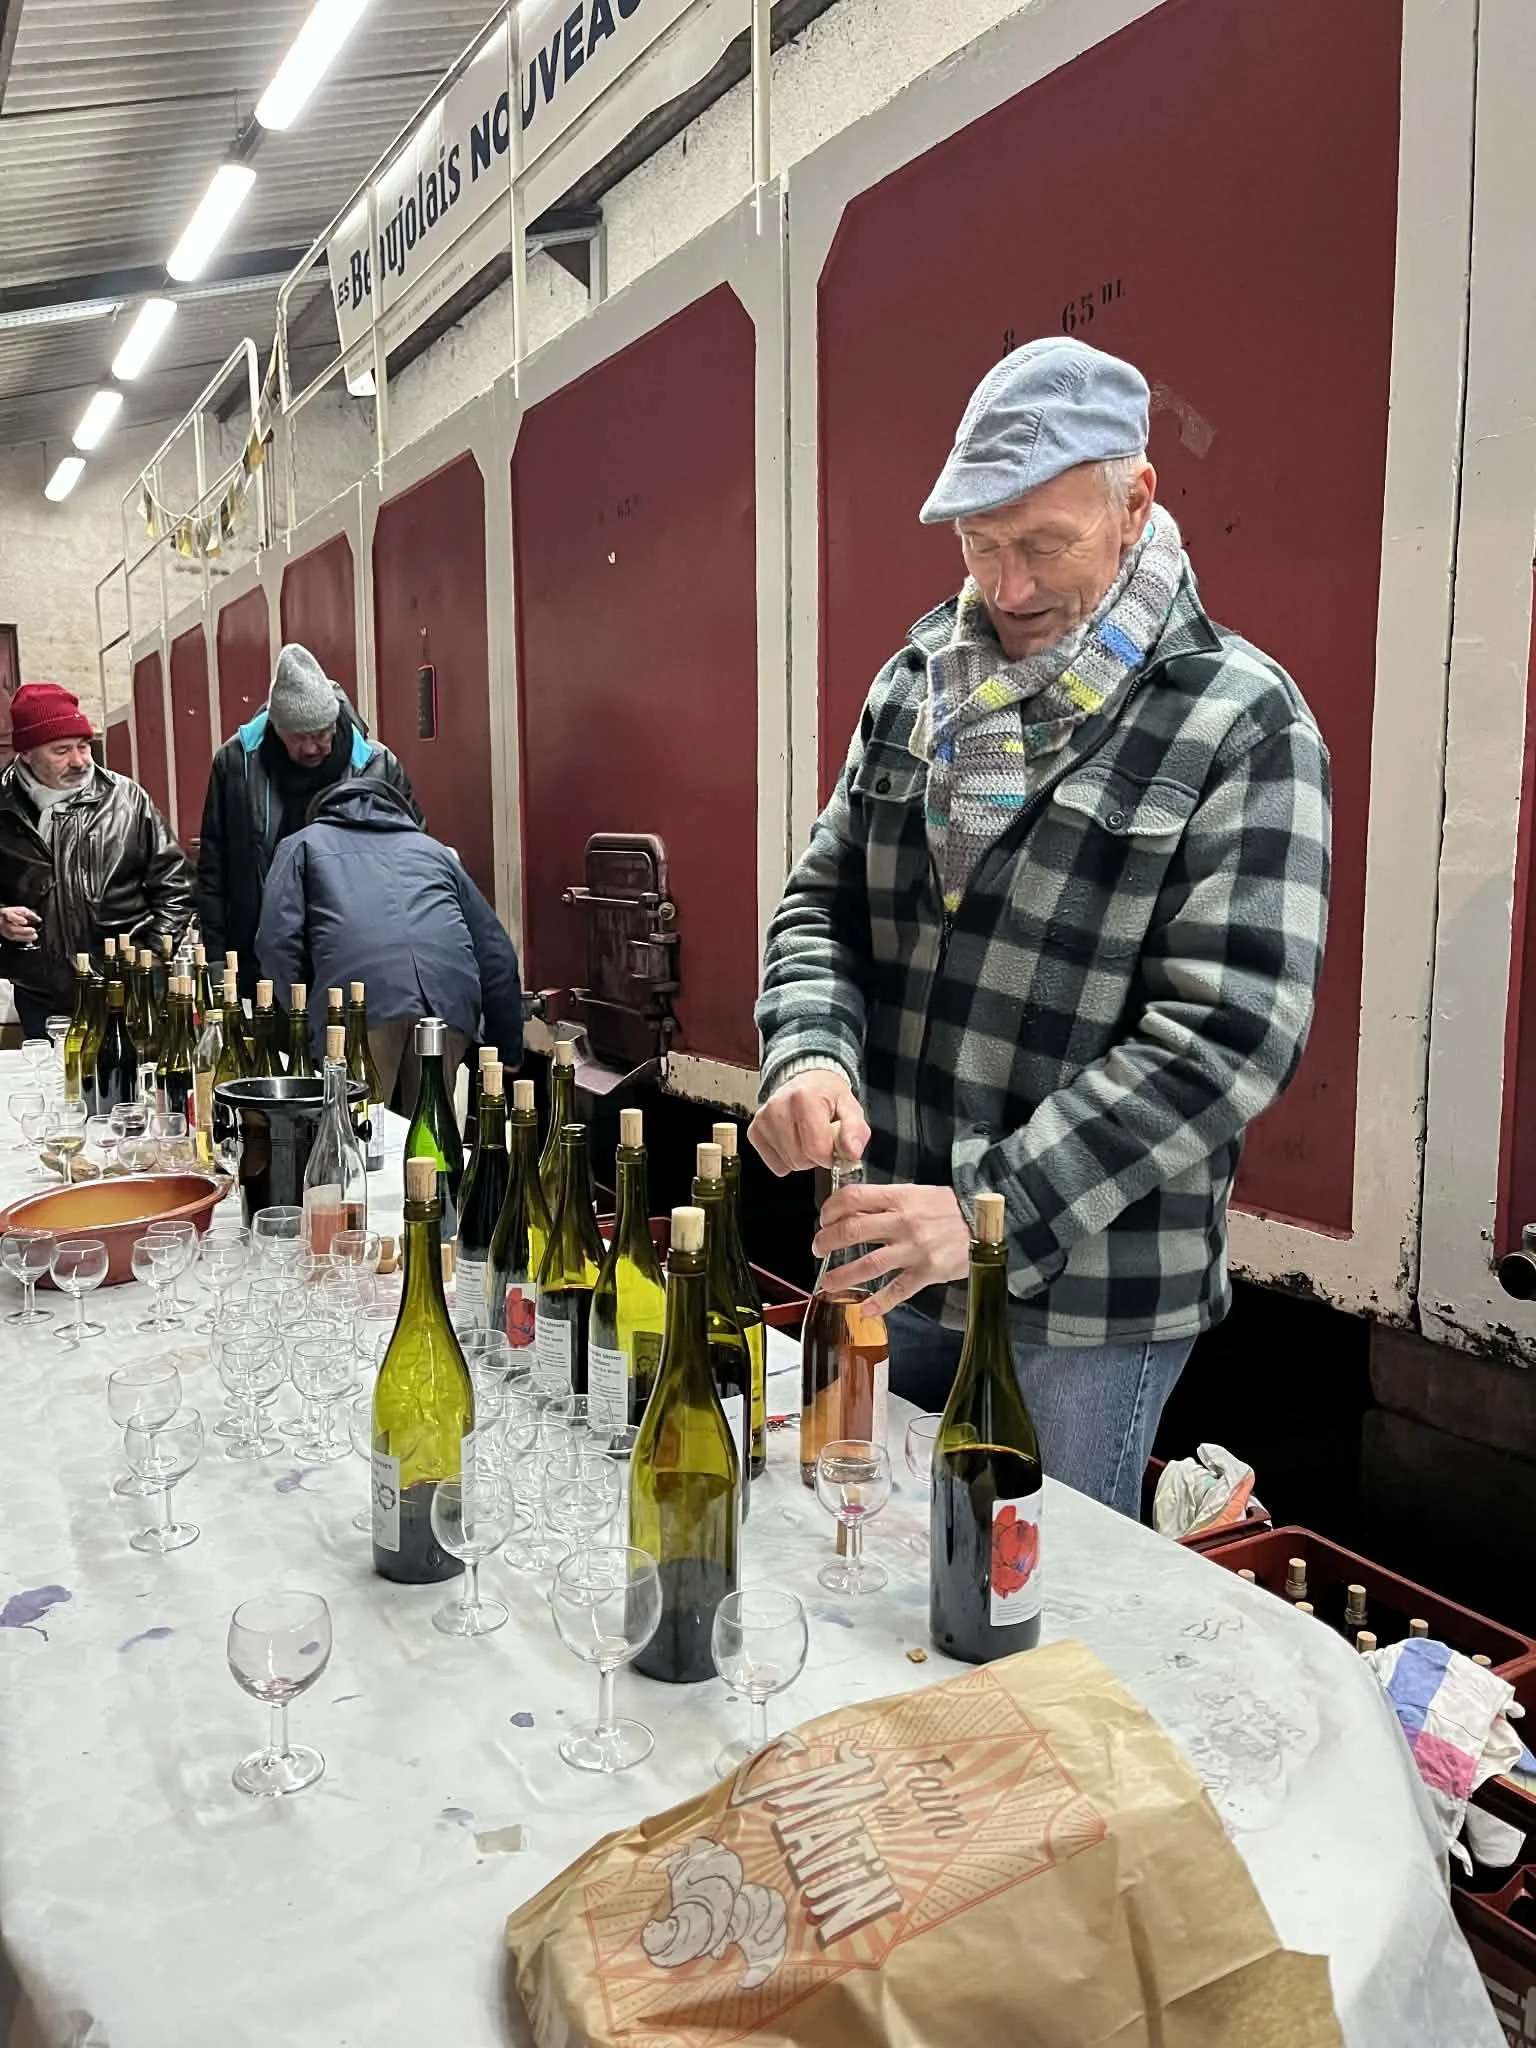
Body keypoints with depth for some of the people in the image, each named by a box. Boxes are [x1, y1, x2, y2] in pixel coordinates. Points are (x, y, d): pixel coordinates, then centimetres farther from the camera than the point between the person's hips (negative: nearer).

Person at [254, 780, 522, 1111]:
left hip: (360, 1000, -3)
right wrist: (509, 1053, 31)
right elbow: (496, 955, 28)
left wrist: (301, 1021, 18)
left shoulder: (306, 843, 30)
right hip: (449, 997, 3)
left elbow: (277, 942, 10)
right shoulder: (431, 848, 36)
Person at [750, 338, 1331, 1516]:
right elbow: (825, 903, 7)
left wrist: (993, 1209, -25)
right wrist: (810, 1053, -15)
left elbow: (1229, 1030, -19)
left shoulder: (1242, 721, -11)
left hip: (1085, 1293, -5)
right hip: (891, 1257, 5)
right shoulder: (916, 686, 5)